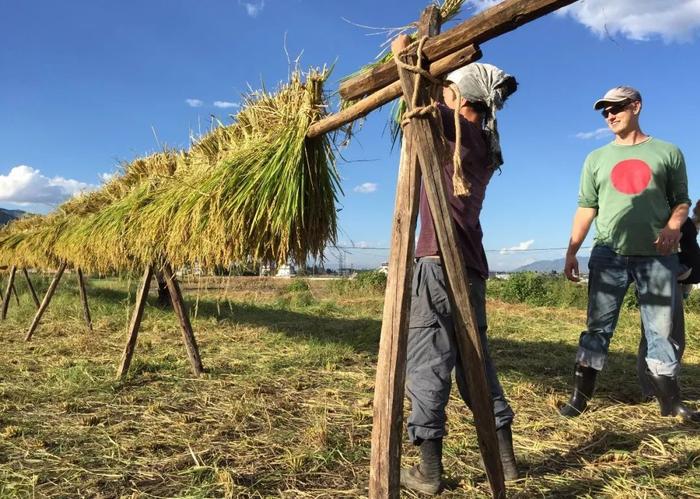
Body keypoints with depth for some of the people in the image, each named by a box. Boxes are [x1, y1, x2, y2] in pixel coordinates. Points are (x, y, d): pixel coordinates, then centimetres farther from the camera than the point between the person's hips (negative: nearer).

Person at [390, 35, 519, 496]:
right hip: (471, 265, 8)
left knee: (429, 358, -4)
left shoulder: (458, 129, -4)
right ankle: (505, 457, 23)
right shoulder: (485, 144, 19)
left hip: (441, 261, -8)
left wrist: (402, 55, 8)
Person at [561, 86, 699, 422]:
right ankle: (580, 395, 5)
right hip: (609, 254, 1)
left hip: (657, 255, 0)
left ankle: (670, 400, 16)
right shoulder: (597, 158, 13)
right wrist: (571, 251, 2)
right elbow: (586, 208, 10)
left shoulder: (667, 152, 10)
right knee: (598, 326, 2)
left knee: (662, 329, 5)